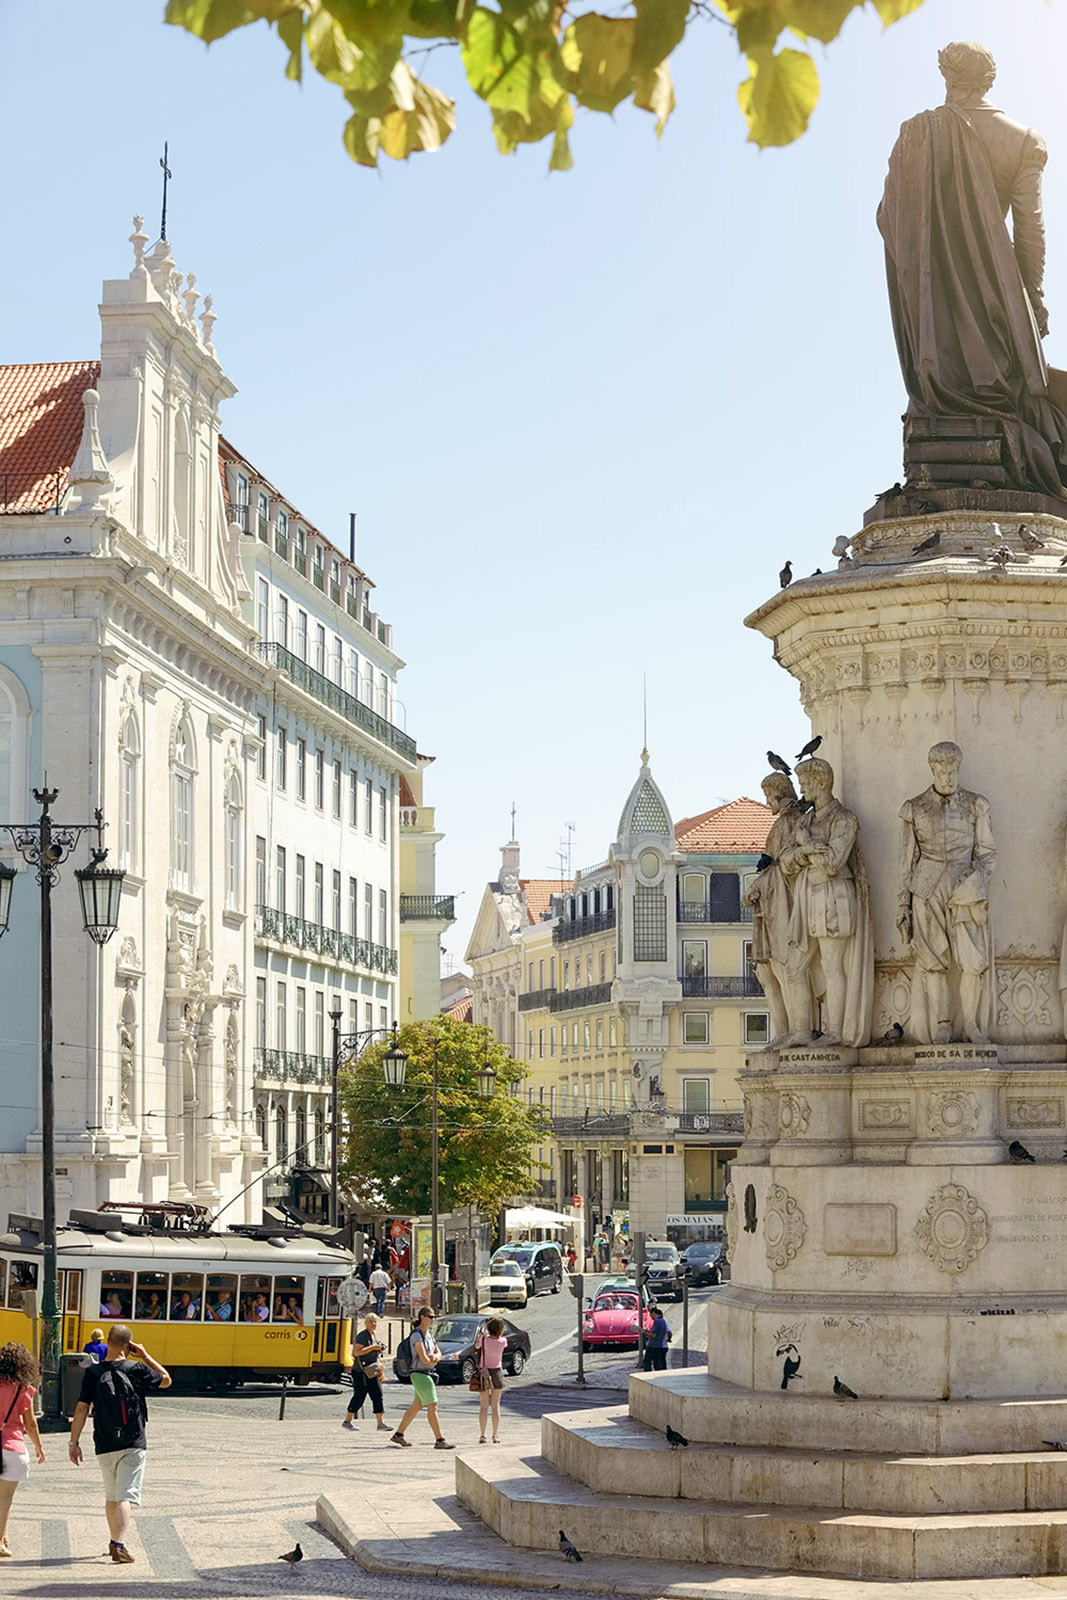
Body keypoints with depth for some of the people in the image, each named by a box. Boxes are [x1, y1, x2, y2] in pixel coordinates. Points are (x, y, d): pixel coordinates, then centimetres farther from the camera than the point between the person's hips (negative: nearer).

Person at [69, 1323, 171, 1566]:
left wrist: (74, 1442, -1)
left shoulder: (93, 1374, -2)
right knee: (126, 1495, -7)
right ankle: (120, 1544, -23)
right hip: (133, 1445, -2)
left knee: (111, 1496, 19)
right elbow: (166, 1380, 12)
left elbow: (82, 1409, -5)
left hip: (105, 1446, 2)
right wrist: (145, 1356, 12)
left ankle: (115, 1541, 30)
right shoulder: (137, 1370, -5)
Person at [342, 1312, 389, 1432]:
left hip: (372, 1372, 8)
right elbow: (357, 1352, -23)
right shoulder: (362, 1336, -12)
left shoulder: (375, 1335, 15)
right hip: (361, 1372, -8)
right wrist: (373, 1347, -22)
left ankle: (381, 1422, 0)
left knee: (378, 1396, 1)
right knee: (359, 1396, -3)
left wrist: (380, 1369, 19)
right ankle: (347, 1421, 9)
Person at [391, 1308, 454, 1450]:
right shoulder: (417, 1335, -15)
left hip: (428, 1374, 9)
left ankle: (398, 1435, 26)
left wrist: (434, 1357, -10)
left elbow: (438, 1353, 13)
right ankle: (439, 1441, -10)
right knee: (432, 1407, -10)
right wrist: (432, 1363, -1)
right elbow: (423, 1359, -21)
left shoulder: (429, 1333, 13)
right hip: (420, 1374, -9)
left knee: (416, 1406, 16)